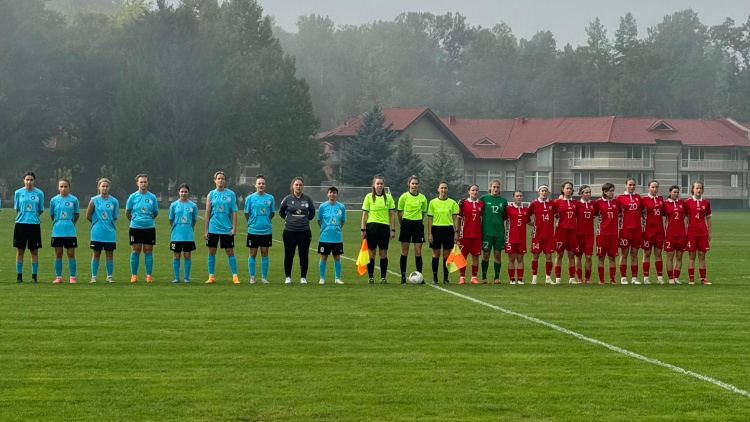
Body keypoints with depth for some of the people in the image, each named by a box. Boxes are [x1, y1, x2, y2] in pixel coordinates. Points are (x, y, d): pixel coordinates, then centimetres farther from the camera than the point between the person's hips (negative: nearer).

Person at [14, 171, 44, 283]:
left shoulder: (39, 193, 2)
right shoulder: (18, 193, 3)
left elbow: (41, 210, 10)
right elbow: (16, 209, 12)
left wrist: (33, 217, 7)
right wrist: (23, 217, 9)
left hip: (34, 224, 0)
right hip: (21, 224, 0)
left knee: (34, 251, 1)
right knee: (20, 251, 3)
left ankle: (34, 276, 7)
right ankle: (19, 275, 9)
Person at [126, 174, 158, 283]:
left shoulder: (152, 197, 4)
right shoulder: (133, 197, 1)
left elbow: (155, 213, 14)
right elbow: (127, 212, 11)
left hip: (149, 228, 1)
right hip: (135, 228, -1)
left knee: (148, 251, 1)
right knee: (135, 251, 0)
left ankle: (148, 275, 5)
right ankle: (134, 275, 5)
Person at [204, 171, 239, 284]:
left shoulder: (231, 194, 2)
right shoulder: (211, 195, 4)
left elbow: (234, 212, 2)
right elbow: (207, 213, 5)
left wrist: (234, 228, -6)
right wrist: (205, 230, 1)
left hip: (227, 229, -1)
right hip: (213, 228, 1)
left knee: (230, 251, -1)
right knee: (212, 251, 4)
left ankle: (235, 276, 3)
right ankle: (211, 276, 12)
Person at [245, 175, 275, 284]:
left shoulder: (270, 198, 3)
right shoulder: (250, 198, -1)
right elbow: (246, 213, 7)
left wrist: (265, 221, 8)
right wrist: (252, 223, 7)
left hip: (267, 231, 1)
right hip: (253, 230, -1)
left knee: (264, 254, 5)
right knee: (253, 254, 3)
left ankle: (264, 277, 13)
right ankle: (252, 277, 12)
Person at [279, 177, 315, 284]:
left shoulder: (307, 199, 1)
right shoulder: (288, 199, -1)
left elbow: (312, 212, 16)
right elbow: (281, 211, 13)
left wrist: (306, 219, 9)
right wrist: (288, 219, 9)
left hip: (304, 231, 1)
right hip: (289, 231, 0)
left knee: (304, 255, 2)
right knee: (288, 255, 3)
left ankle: (303, 277, 12)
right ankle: (288, 277, 15)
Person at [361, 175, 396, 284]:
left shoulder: (388, 197, 7)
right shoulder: (369, 197, 3)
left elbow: (392, 215, 8)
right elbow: (365, 214, 3)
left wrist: (393, 230, 2)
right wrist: (363, 229, -3)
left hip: (385, 227, 1)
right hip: (372, 226, -1)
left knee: (383, 253, 1)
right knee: (371, 252, 1)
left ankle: (383, 277, 7)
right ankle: (371, 277, 7)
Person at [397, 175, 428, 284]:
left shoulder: (422, 198, 4)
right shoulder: (404, 197, -2)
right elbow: (399, 212, 5)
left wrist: (419, 222, 11)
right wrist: (402, 225, 7)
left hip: (418, 225, 2)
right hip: (406, 224, -2)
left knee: (418, 252, -1)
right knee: (404, 252, 1)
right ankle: (403, 276, 6)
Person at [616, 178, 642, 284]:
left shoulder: (638, 197, 11)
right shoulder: (620, 197, 0)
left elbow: (641, 210, 21)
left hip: (637, 228, 3)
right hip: (625, 228, -3)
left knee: (634, 254, 6)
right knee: (624, 254, 0)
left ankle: (634, 277, 9)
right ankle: (623, 278, 4)